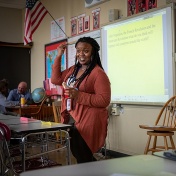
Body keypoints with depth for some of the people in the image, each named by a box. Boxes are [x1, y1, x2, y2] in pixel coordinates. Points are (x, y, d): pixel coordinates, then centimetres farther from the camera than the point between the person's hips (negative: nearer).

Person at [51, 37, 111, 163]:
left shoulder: (98, 73, -16)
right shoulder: (73, 69, 9)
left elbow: (104, 100, -21)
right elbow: (56, 79, 15)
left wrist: (79, 96, -26)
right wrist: (59, 56, 9)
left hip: (88, 122, -8)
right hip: (72, 120, 9)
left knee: (84, 159, 2)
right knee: (78, 154, 21)